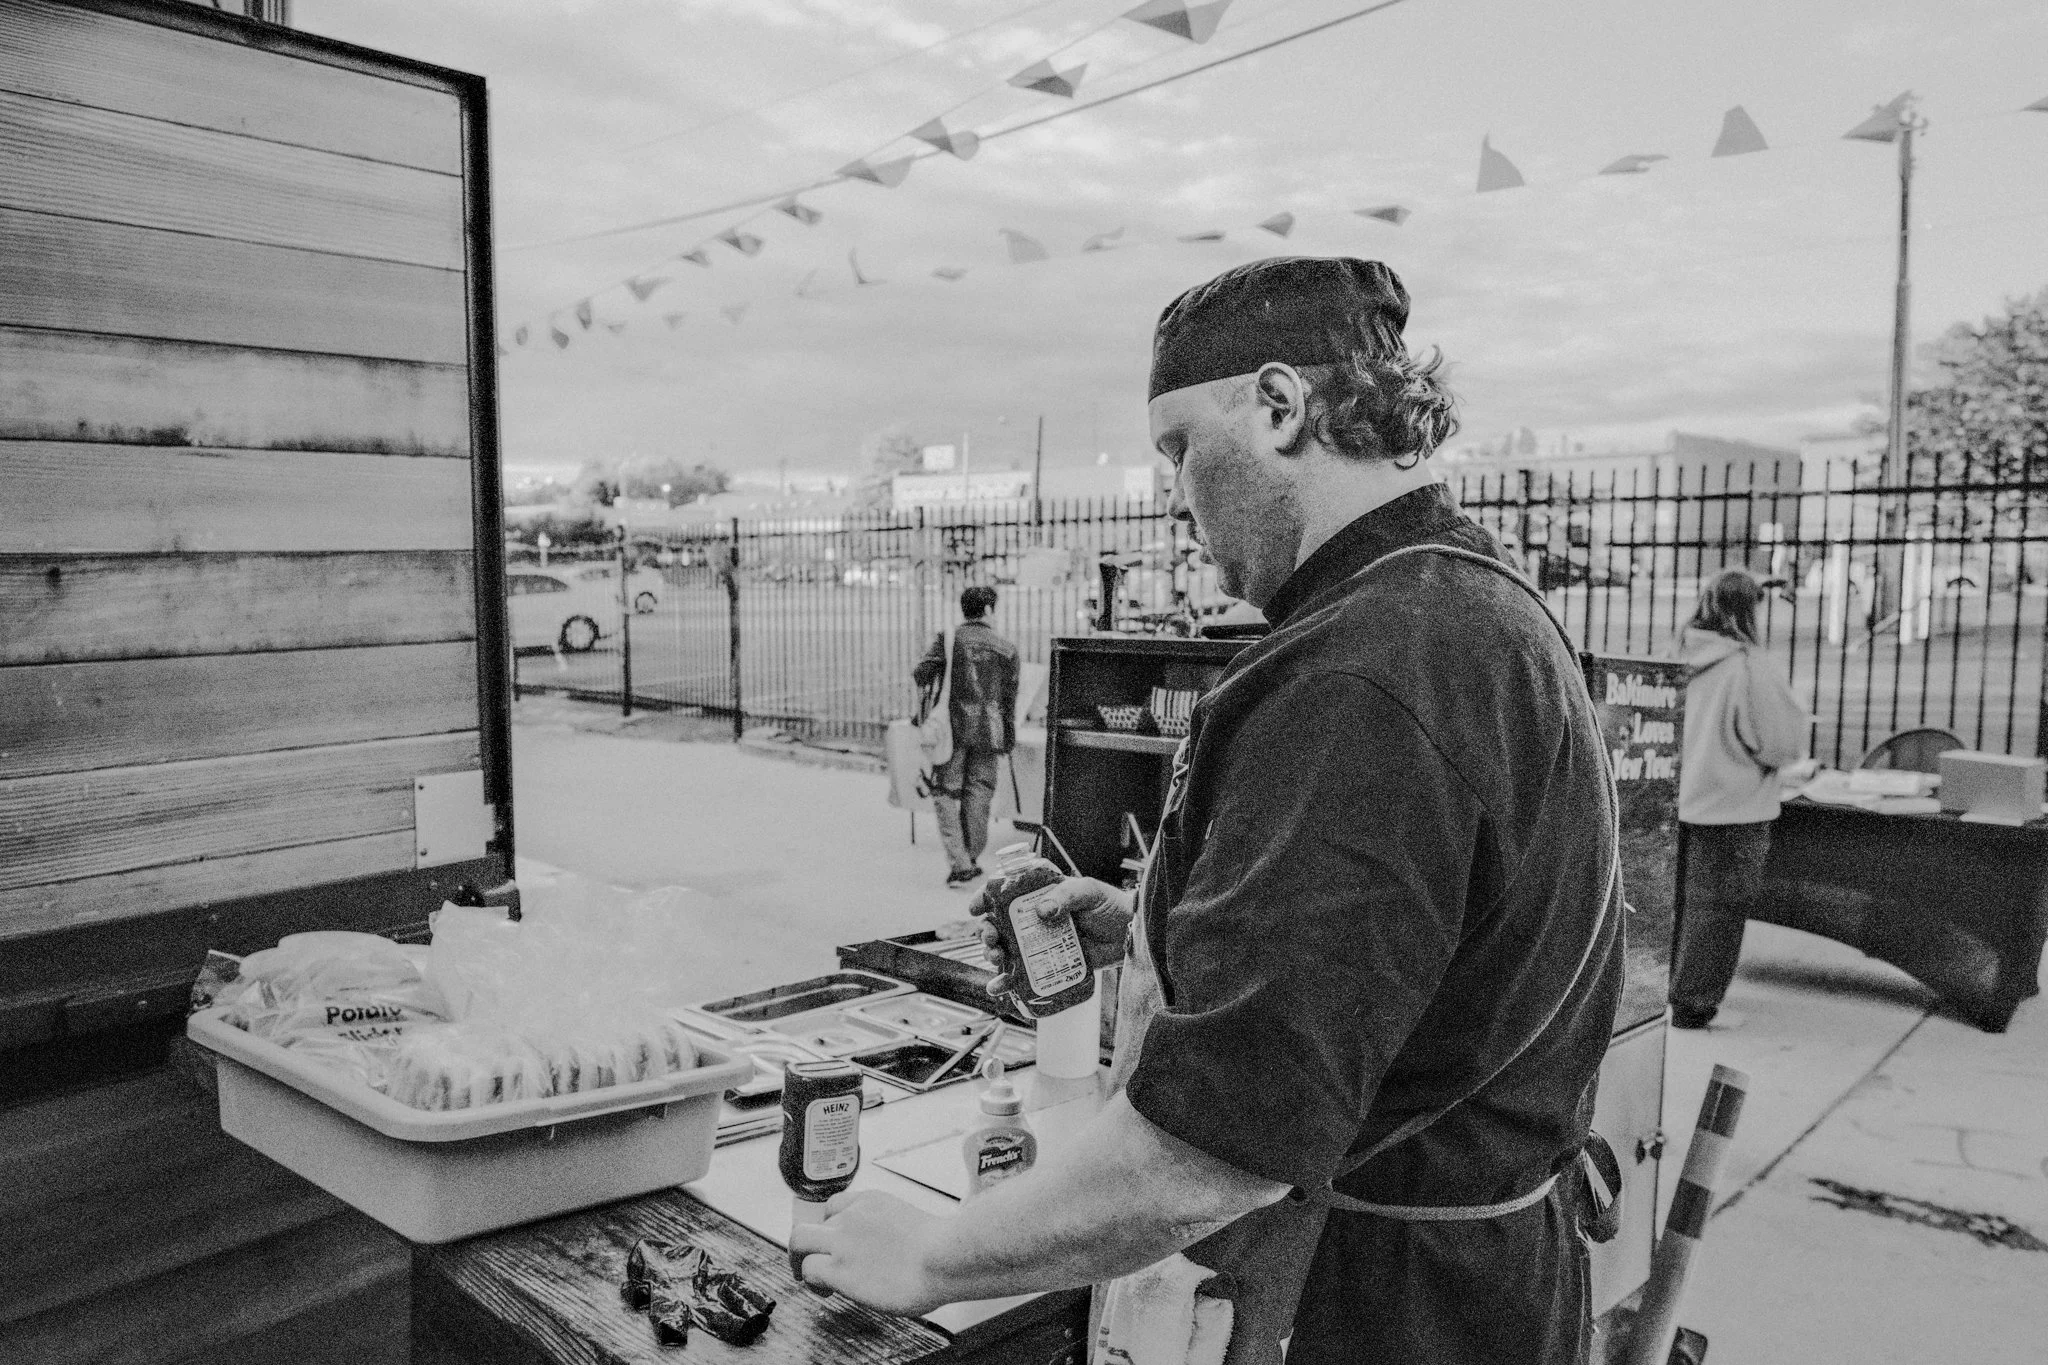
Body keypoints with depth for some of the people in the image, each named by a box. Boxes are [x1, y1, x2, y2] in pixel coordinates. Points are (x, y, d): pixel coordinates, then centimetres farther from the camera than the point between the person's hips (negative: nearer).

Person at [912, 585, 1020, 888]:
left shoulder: (948, 639, -2)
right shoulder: (1006, 649, 4)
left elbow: (920, 673, -11)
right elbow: (1009, 698, 7)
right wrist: (1009, 739, 15)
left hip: (953, 726, -2)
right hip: (988, 730, 2)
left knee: (946, 793, 5)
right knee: (979, 794, 12)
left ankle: (959, 862, -4)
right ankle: (972, 859, 19)